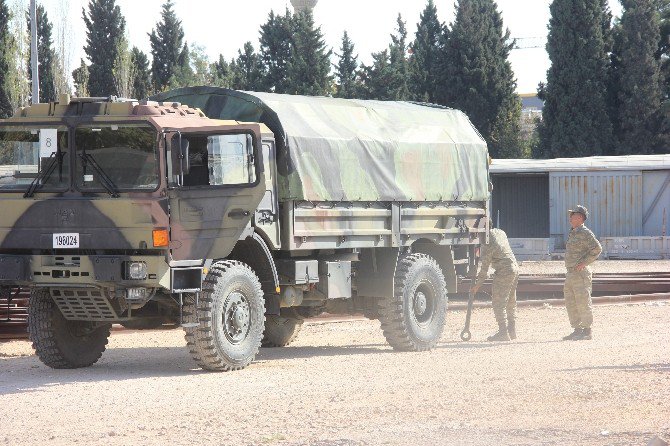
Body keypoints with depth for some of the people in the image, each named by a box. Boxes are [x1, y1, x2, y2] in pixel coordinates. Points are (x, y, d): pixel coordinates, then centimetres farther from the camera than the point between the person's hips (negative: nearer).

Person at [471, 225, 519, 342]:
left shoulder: (487, 243, -16)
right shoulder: (500, 233, 7)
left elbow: (485, 267, -12)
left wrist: (478, 284, -4)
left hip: (504, 272, -9)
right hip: (515, 268, 9)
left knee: (499, 303, -4)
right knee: (511, 302, 15)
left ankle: (503, 332, -8)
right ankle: (512, 331, 18)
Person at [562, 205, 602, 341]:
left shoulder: (584, 233, -11)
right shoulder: (573, 233, 18)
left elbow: (597, 248, -20)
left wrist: (583, 263, -19)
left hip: (580, 274, -10)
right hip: (570, 274, 10)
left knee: (583, 303, -6)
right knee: (571, 304, 10)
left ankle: (587, 331, -2)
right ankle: (577, 330, 15)